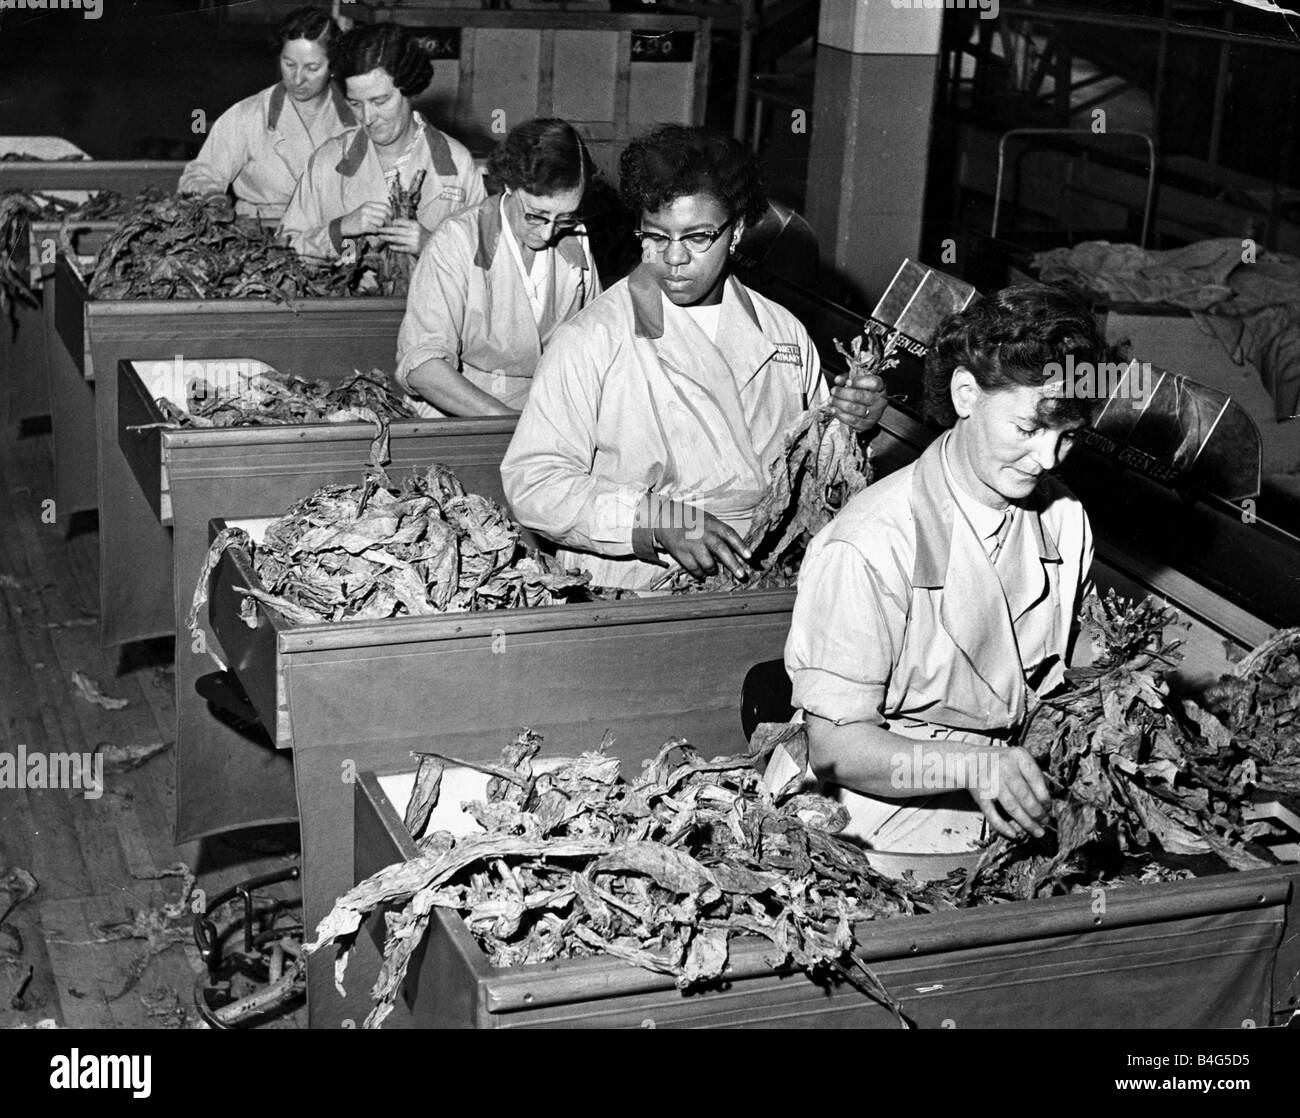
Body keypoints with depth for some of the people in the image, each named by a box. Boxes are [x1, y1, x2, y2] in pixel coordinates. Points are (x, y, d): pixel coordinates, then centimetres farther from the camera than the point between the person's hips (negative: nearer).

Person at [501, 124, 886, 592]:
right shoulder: (590, 341, -2)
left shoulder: (783, 332, 15)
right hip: (637, 590, -5)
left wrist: (849, 422, 5)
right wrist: (658, 522, -19)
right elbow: (531, 482, -8)